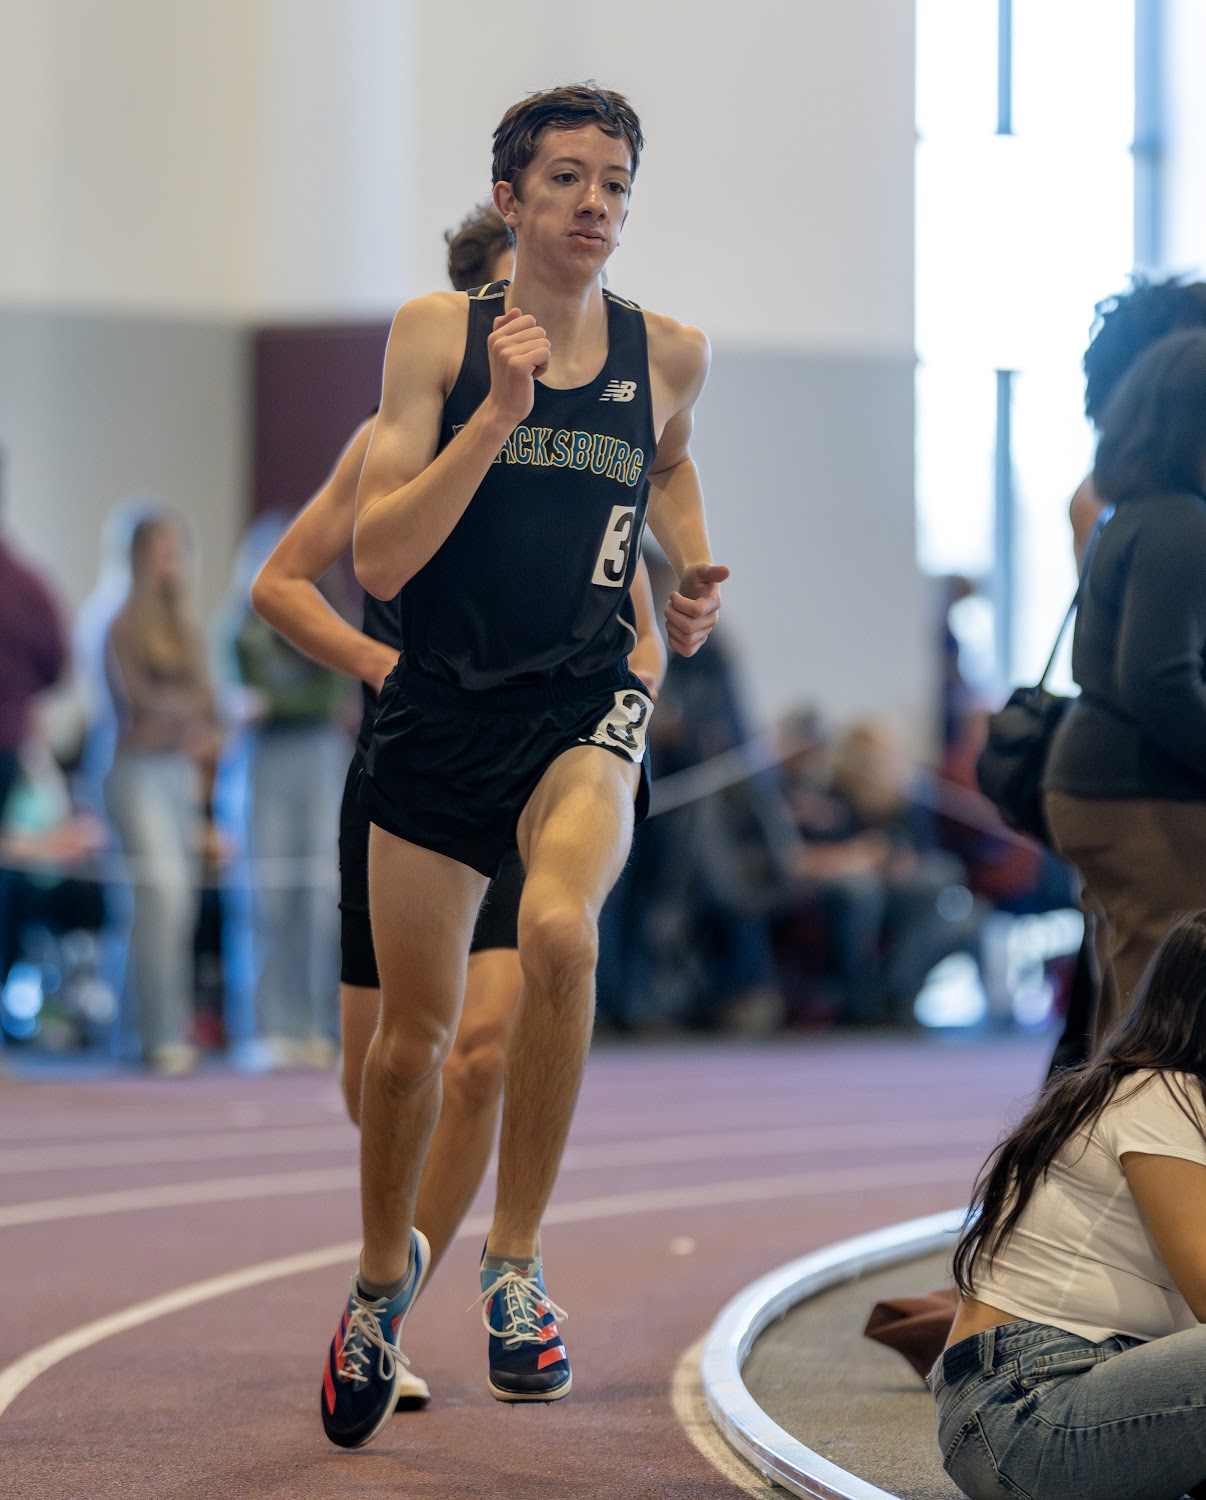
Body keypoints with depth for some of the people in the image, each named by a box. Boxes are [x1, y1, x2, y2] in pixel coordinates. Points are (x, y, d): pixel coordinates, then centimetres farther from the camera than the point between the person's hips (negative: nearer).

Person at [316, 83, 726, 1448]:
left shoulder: (667, 353, 4)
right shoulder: (437, 334, -3)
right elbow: (376, 560, -10)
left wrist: (692, 567, 12)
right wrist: (498, 411, -17)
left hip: (584, 702, 0)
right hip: (440, 707, 0)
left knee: (559, 933, -31)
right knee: (413, 1031, 8)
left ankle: (516, 1260, -17)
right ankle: (386, 1269, 37)